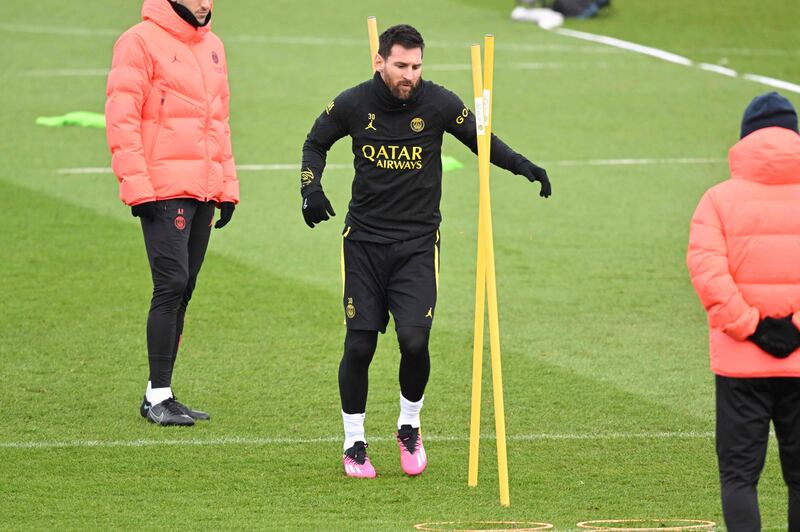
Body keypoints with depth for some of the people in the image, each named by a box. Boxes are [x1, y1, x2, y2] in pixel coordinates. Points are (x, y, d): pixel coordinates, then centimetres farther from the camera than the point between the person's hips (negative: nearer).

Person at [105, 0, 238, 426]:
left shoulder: (212, 46, 17)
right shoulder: (141, 42, -7)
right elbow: (121, 119, -11)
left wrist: (227, 187, 16)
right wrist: (137, 187, -16)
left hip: (202, 191, 7)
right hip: (163, 192, -7)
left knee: (182, 291, 8)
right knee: (171, 286, -11)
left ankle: (162, 394, 14)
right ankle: (157, 396, -5)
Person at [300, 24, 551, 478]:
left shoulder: (438, 104, -7)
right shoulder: (353, 105, -4)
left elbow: (481, 141, 9)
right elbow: (316, 144, 15)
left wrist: (522, 166, -7)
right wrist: (311, 189, -2)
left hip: (418, 244, -1)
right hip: (364, 241, 1)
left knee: (414, 340, -15)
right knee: (359, 345, -3)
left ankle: (409, 427, 12)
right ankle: (354, 444, 15)